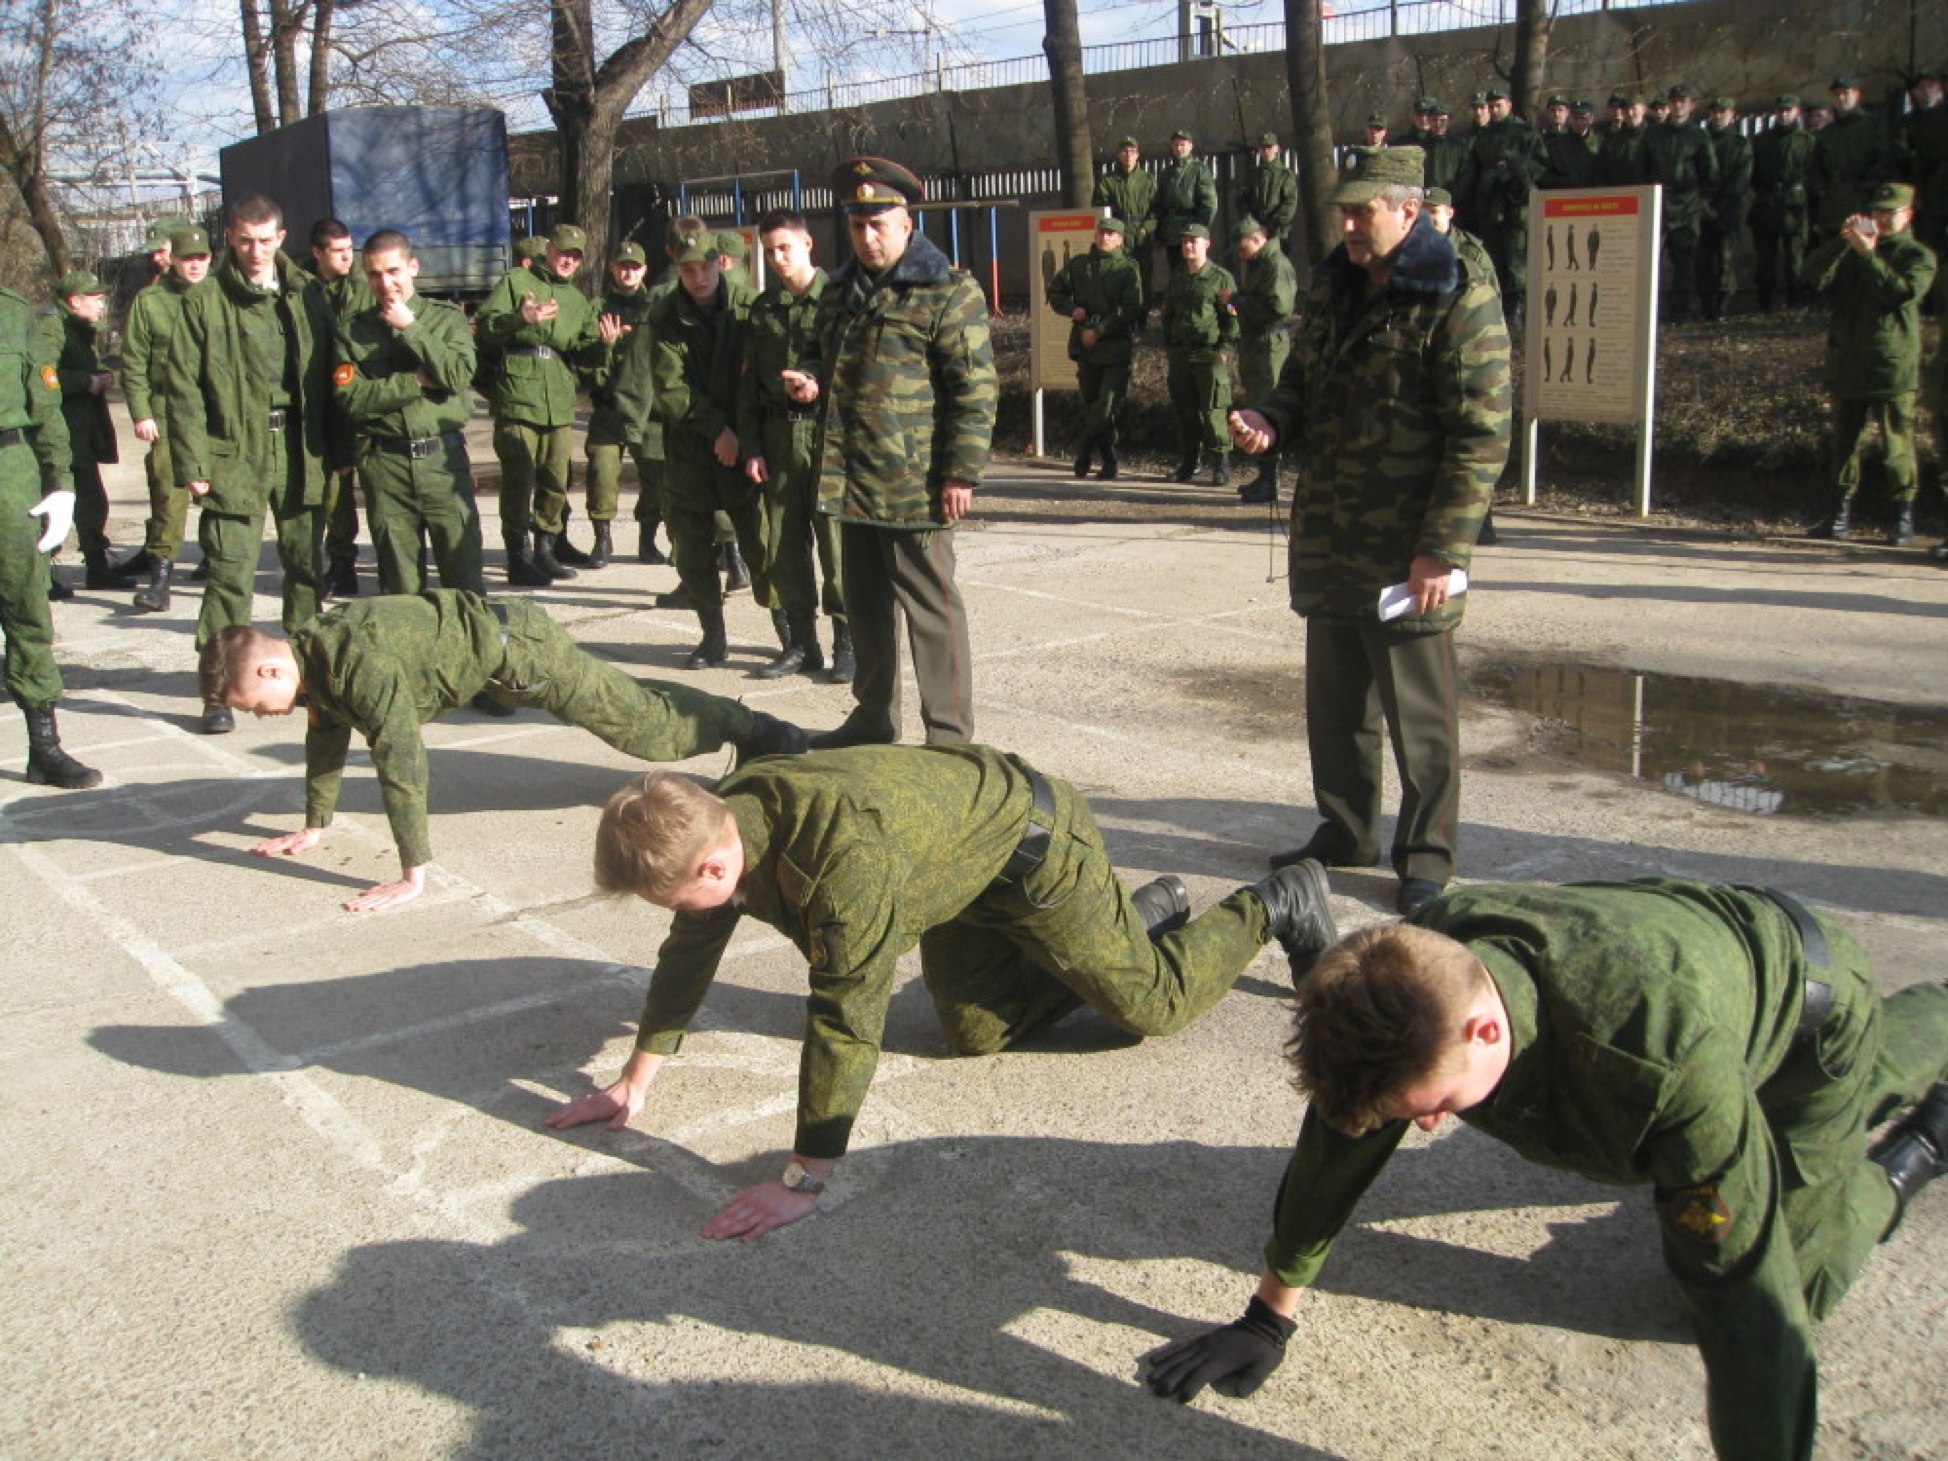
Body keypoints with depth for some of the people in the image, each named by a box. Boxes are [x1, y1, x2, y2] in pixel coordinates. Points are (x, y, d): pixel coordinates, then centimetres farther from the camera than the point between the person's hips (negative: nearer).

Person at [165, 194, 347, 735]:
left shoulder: (306, 295, 9)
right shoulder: (204, 301, -1)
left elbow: (327, 378, 10)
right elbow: (184, 390, -4)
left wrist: (337, 450, 6)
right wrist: (193, 464, -10)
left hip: (301, 452, 3)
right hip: (235, 455, -3)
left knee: (307, 566, 12)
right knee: (231, 573, -6)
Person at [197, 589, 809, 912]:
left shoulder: (358, 664, -35)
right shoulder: (311, 656, -6)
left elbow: (400, 761, -38)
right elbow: (327, 733, 10)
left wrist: (415, 875, -36)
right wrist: (315, 825, 14)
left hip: (511, 645, -8)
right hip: (490, 647, 8)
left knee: (641, 720, 3)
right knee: (625, 707, 23)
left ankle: (770, 735, 21)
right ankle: (747, 731, 42)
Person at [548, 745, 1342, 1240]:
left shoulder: (846, 858, -45)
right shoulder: (718, 821, -19)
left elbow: (846, 1022, -43)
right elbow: (689, 952, -4)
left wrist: (804, 1183, -37)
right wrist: (635, 1082, -1)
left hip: (1033, 843, -8)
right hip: (960, 859, 8)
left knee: (1151, 1002, 1)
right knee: (978, 1032, 16)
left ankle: (1278, 906, 28)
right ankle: (1142, 913, 33)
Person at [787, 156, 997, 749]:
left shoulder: (948, 293, -8)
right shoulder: (841, 290, 16)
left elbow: (976, 389, -13)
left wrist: (962, 473, -18)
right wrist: (810, 380, 7)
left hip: (915, 485, -8)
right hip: (852, 479, 8)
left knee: (930, 607, -3)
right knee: (865, 604, 16)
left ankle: (950, 736, 5)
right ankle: (873, 717, 30)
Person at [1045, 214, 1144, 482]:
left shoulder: (1127, 270, 0)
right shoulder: (1078, 264, 11)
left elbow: (1131, 310, -10)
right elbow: (1055, 292, 17)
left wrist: (1099, 330, -16)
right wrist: (1071, 310, -4)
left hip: (1116, 349, -4)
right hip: (1085, 348, 4)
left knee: (1107, 406, -13)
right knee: (1091, 406, 8)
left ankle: (1083, 451, 4)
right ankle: (1109, 460, 19)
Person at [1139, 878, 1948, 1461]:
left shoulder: (1668, 1062, -53)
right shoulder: (1413, 978, -34)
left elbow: (1750, 1308, -49)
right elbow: (1335, 1148, -19)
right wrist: (1268, 1318, -11)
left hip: (1800, 998, -5)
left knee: (1794, 1284, 2)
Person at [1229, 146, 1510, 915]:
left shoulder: (1459, 302, -11)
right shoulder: (1332, 288, 12)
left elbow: (1481, 439, -15)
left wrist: (1442, 551, -19)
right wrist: (1270, 420, -2)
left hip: (1407, 553, -7)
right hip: (1328, 541, 7)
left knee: (1419, 713, 3)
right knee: (1335, 701, 16)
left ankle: (1427, 856, 15)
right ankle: (1345, 831, 31)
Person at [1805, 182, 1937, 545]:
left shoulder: (1918, 256, 5)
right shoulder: (1853, 252, 16)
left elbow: (1904, 292, -15)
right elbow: (1815, 276, 0)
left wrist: (1869, 255, -17)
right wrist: (1841, 241, -12)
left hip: (1893, 368, -4)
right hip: (1846, 363, 4)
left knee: (1896, 445, -5)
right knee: (1845, 441, 6)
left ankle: (1904, 515, 2)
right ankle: (1842, 511, 12)